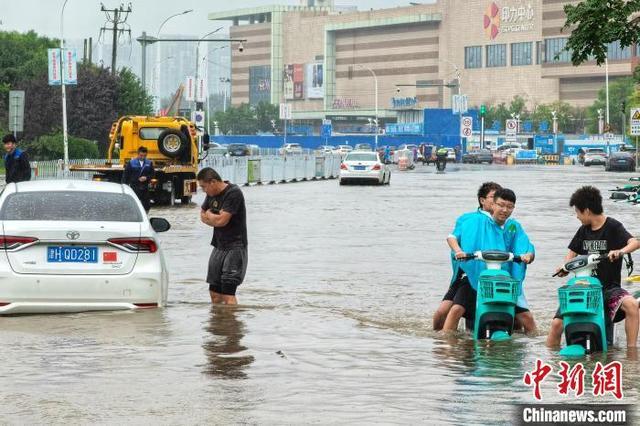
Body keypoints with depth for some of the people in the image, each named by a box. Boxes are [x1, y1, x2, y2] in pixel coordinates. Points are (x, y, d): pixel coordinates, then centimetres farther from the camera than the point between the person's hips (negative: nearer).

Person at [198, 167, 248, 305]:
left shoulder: (233, 193, -18)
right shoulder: (212, 194, 9)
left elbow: (221, 220, -23)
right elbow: (203, 216, 16)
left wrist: (209, 214, -2)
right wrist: (215, 219, -5)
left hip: (234, 247, -9)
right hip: (219, 246, 9)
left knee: (228, 293, -15)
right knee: (214, 292, 11)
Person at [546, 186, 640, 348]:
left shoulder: (613, 227, -6)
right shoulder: (583, 230, 11)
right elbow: (573, 252, 20)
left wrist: (621, 251, -42)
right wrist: (564, 266, -2)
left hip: (609, 287, -4)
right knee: (557, 324, -10)